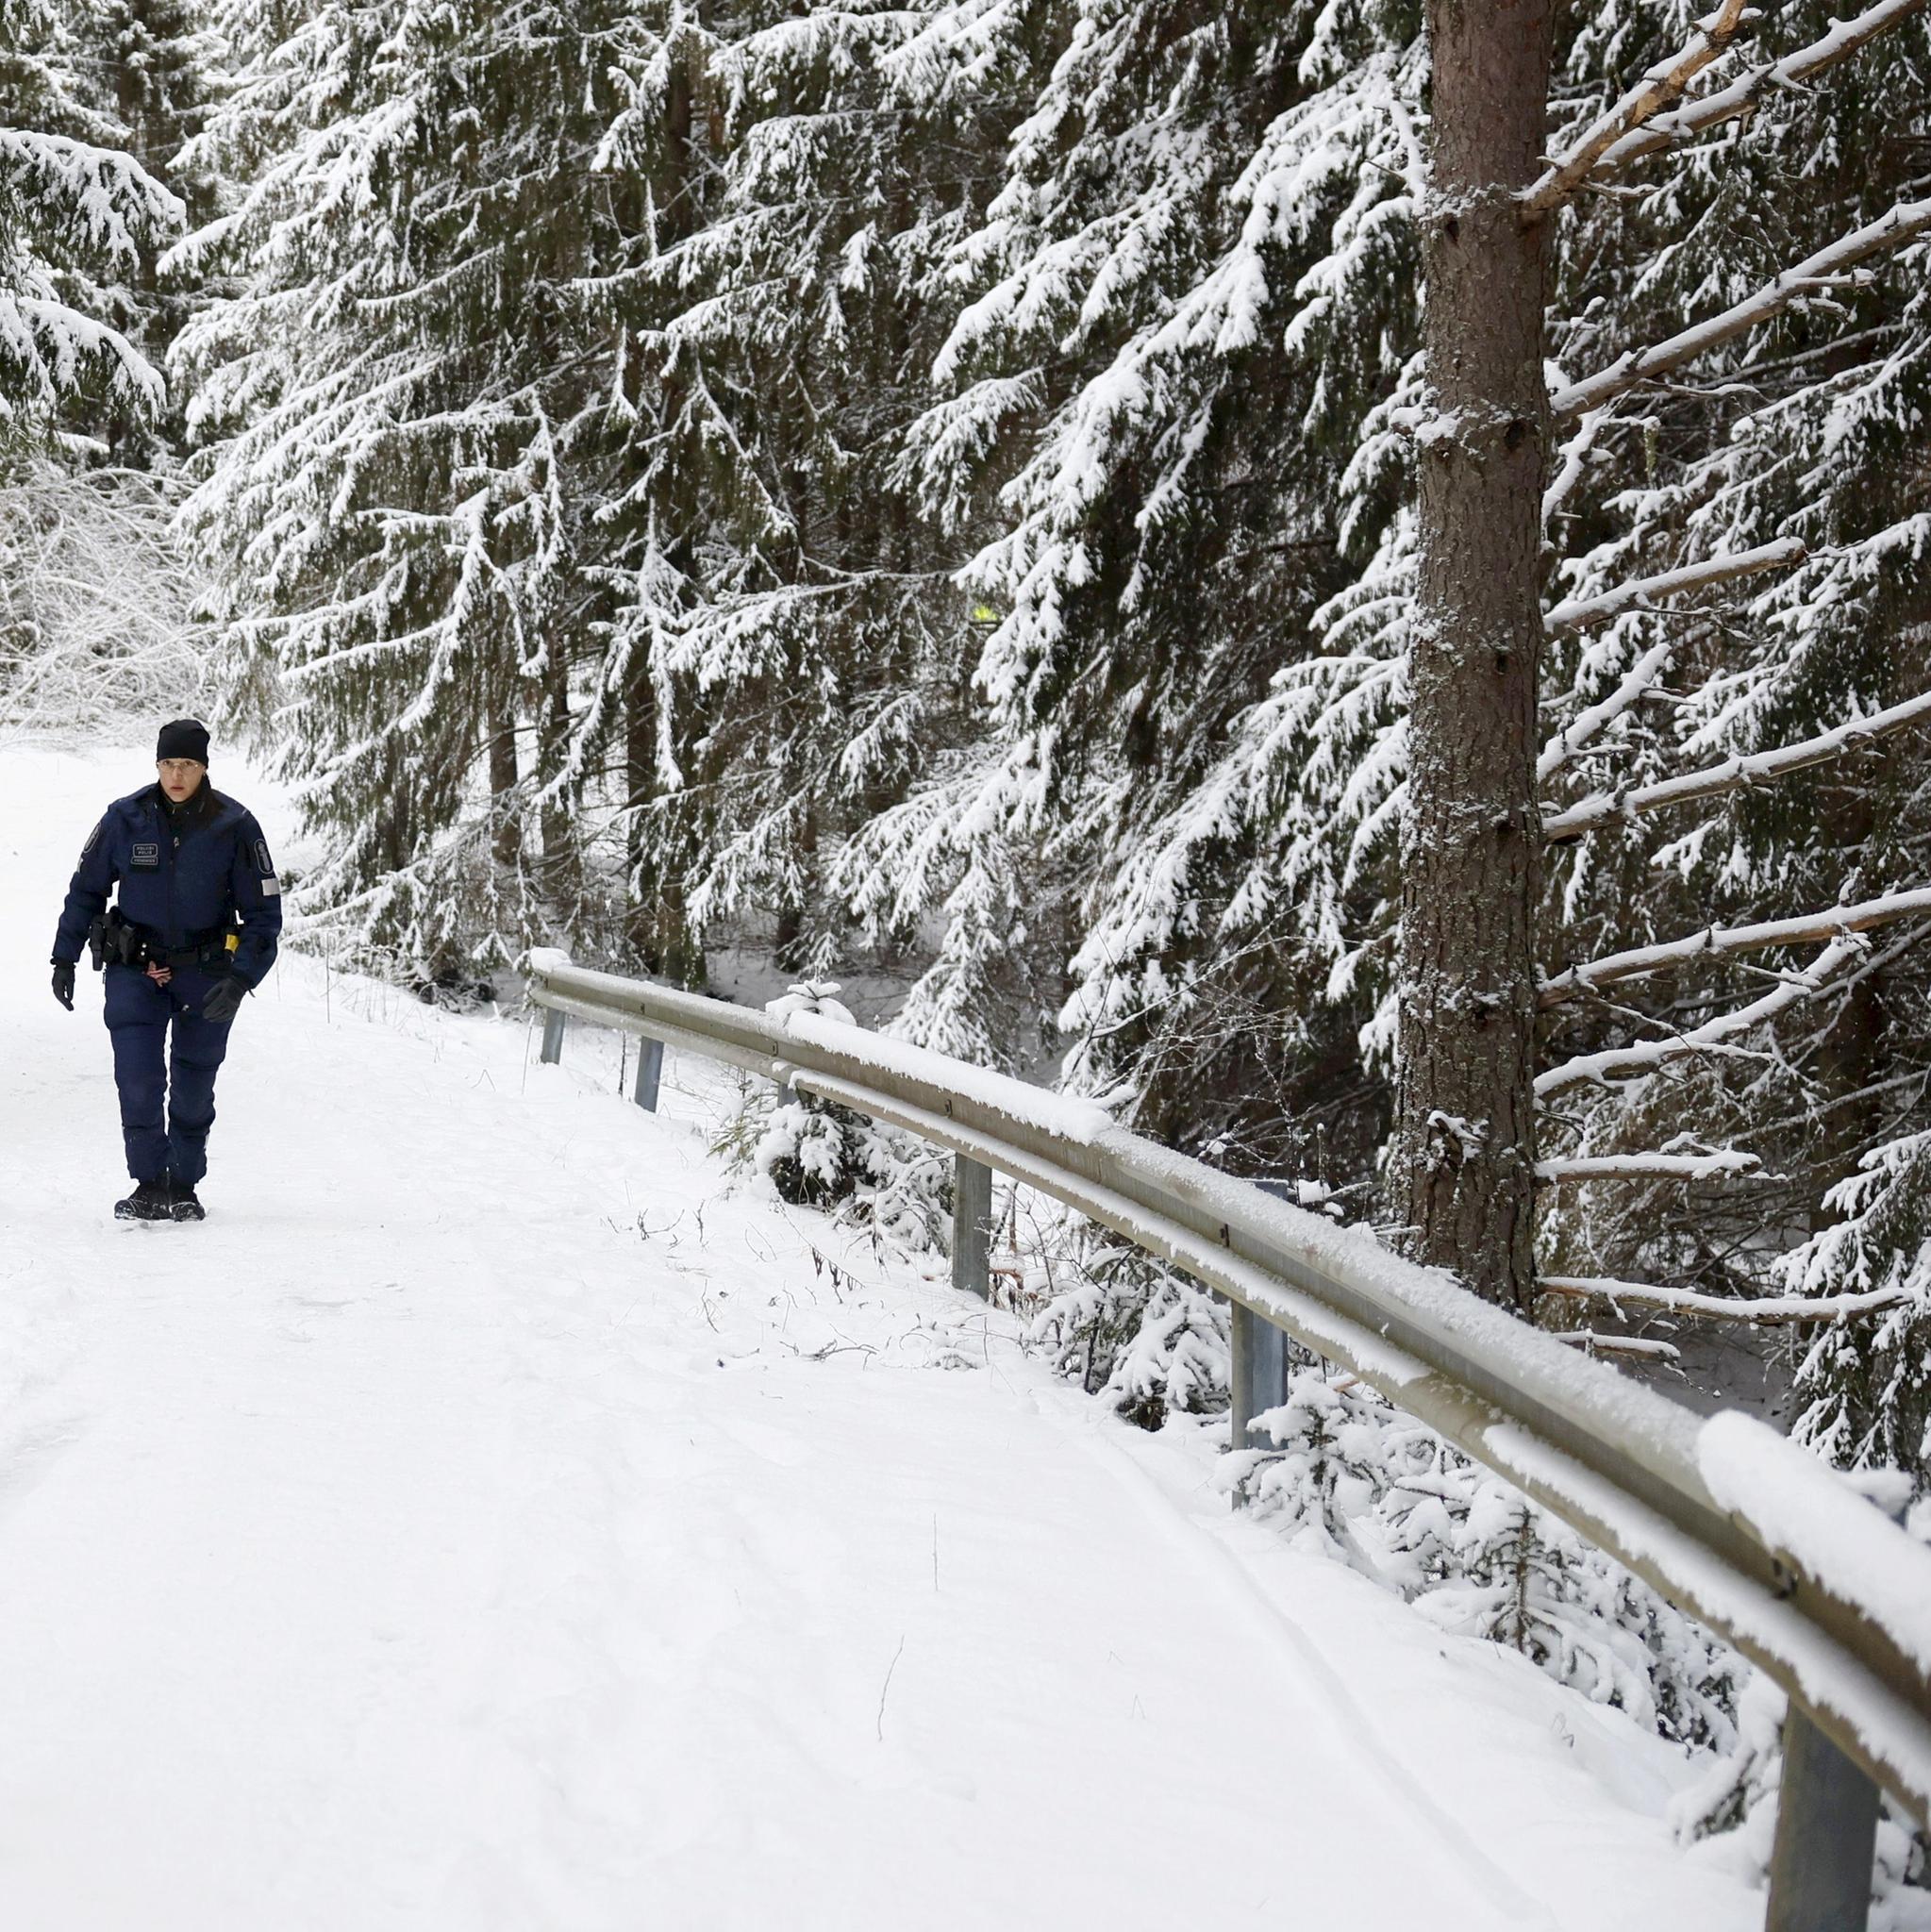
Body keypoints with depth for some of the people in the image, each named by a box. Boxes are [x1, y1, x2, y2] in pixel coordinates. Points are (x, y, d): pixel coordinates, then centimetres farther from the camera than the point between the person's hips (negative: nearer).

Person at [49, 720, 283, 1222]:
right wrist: (64, 958, 7)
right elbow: (86, 889, 9)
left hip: (206, 973, 0)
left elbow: (264, 914, -5)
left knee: (193, 1088, 7)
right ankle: (149, 1185, -4)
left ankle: (184, 1189, 21)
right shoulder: (126, 818, -5)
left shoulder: (235, 826, -9)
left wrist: (240, 978, -17)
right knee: (138, 1080, -13)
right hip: (134, 970, 0)